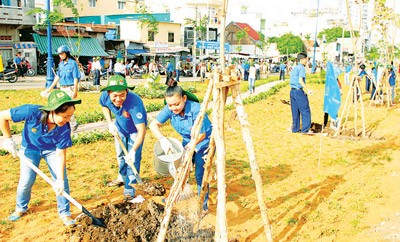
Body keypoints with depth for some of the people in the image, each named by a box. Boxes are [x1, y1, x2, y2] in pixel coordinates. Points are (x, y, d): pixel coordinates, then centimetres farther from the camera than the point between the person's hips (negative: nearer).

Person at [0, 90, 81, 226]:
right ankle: (21, 208, 33)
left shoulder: (65, 129, -32)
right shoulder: (31, 112, -38)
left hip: (52, 150, 1)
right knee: (26, 181, 2)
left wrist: (60, 180, -28)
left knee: (62, 180, -8)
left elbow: (60, 154, -25)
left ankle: (64, 213, 12)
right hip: (30, 148, 0)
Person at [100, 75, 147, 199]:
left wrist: (133, 150, -53)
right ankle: (123, 177, 49)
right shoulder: (105, 96, -30)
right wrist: (110, 123, -12)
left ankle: (129, 189, 7)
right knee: (120, 155, 22)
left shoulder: (134, 103, -45)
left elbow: (141, 130, -45)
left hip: (135, 129, -5)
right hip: (120, 127, 5)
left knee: (133, 159, -9)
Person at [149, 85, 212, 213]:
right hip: (187, 141, 6)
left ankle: (203, 204, 10)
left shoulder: (196, 109, -34)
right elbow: (153, 124, -19)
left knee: (200, 174, -8)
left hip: (204, 142, -6)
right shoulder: (169, 109, -20)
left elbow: (202, 134, -27)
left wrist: (191, 145, -40)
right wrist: (162, 139, -36)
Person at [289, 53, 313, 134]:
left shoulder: (294, 68, 17)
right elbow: (300, 81, -18)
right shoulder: (302, 68, -9)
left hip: (292, 91, 9)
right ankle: (305, 129, -1)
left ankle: (295, 128, 15)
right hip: (299, 91, -9)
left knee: (295, 111, 12)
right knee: (305, 111, -2)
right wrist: (308, 90, -17)